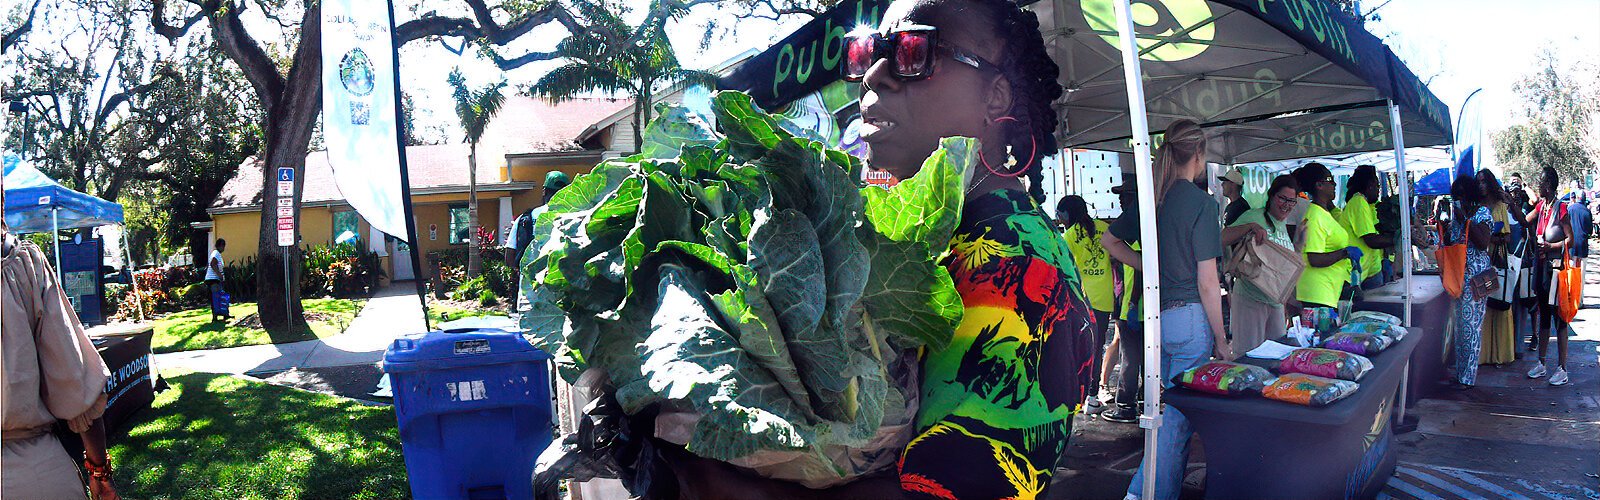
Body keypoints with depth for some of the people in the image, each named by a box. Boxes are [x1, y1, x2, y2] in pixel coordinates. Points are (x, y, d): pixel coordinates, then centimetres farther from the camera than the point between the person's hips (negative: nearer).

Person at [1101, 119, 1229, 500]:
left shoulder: (1149, 198, 5)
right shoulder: (1201, 203, -13)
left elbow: (1110, 241, 18)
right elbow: (1207, 282, -14)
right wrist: (1221, 339, -6)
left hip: (1156, 316, 7)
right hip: (1191, 316, -7)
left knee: (1165, 408, 19)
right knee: (1179, 416, 3)